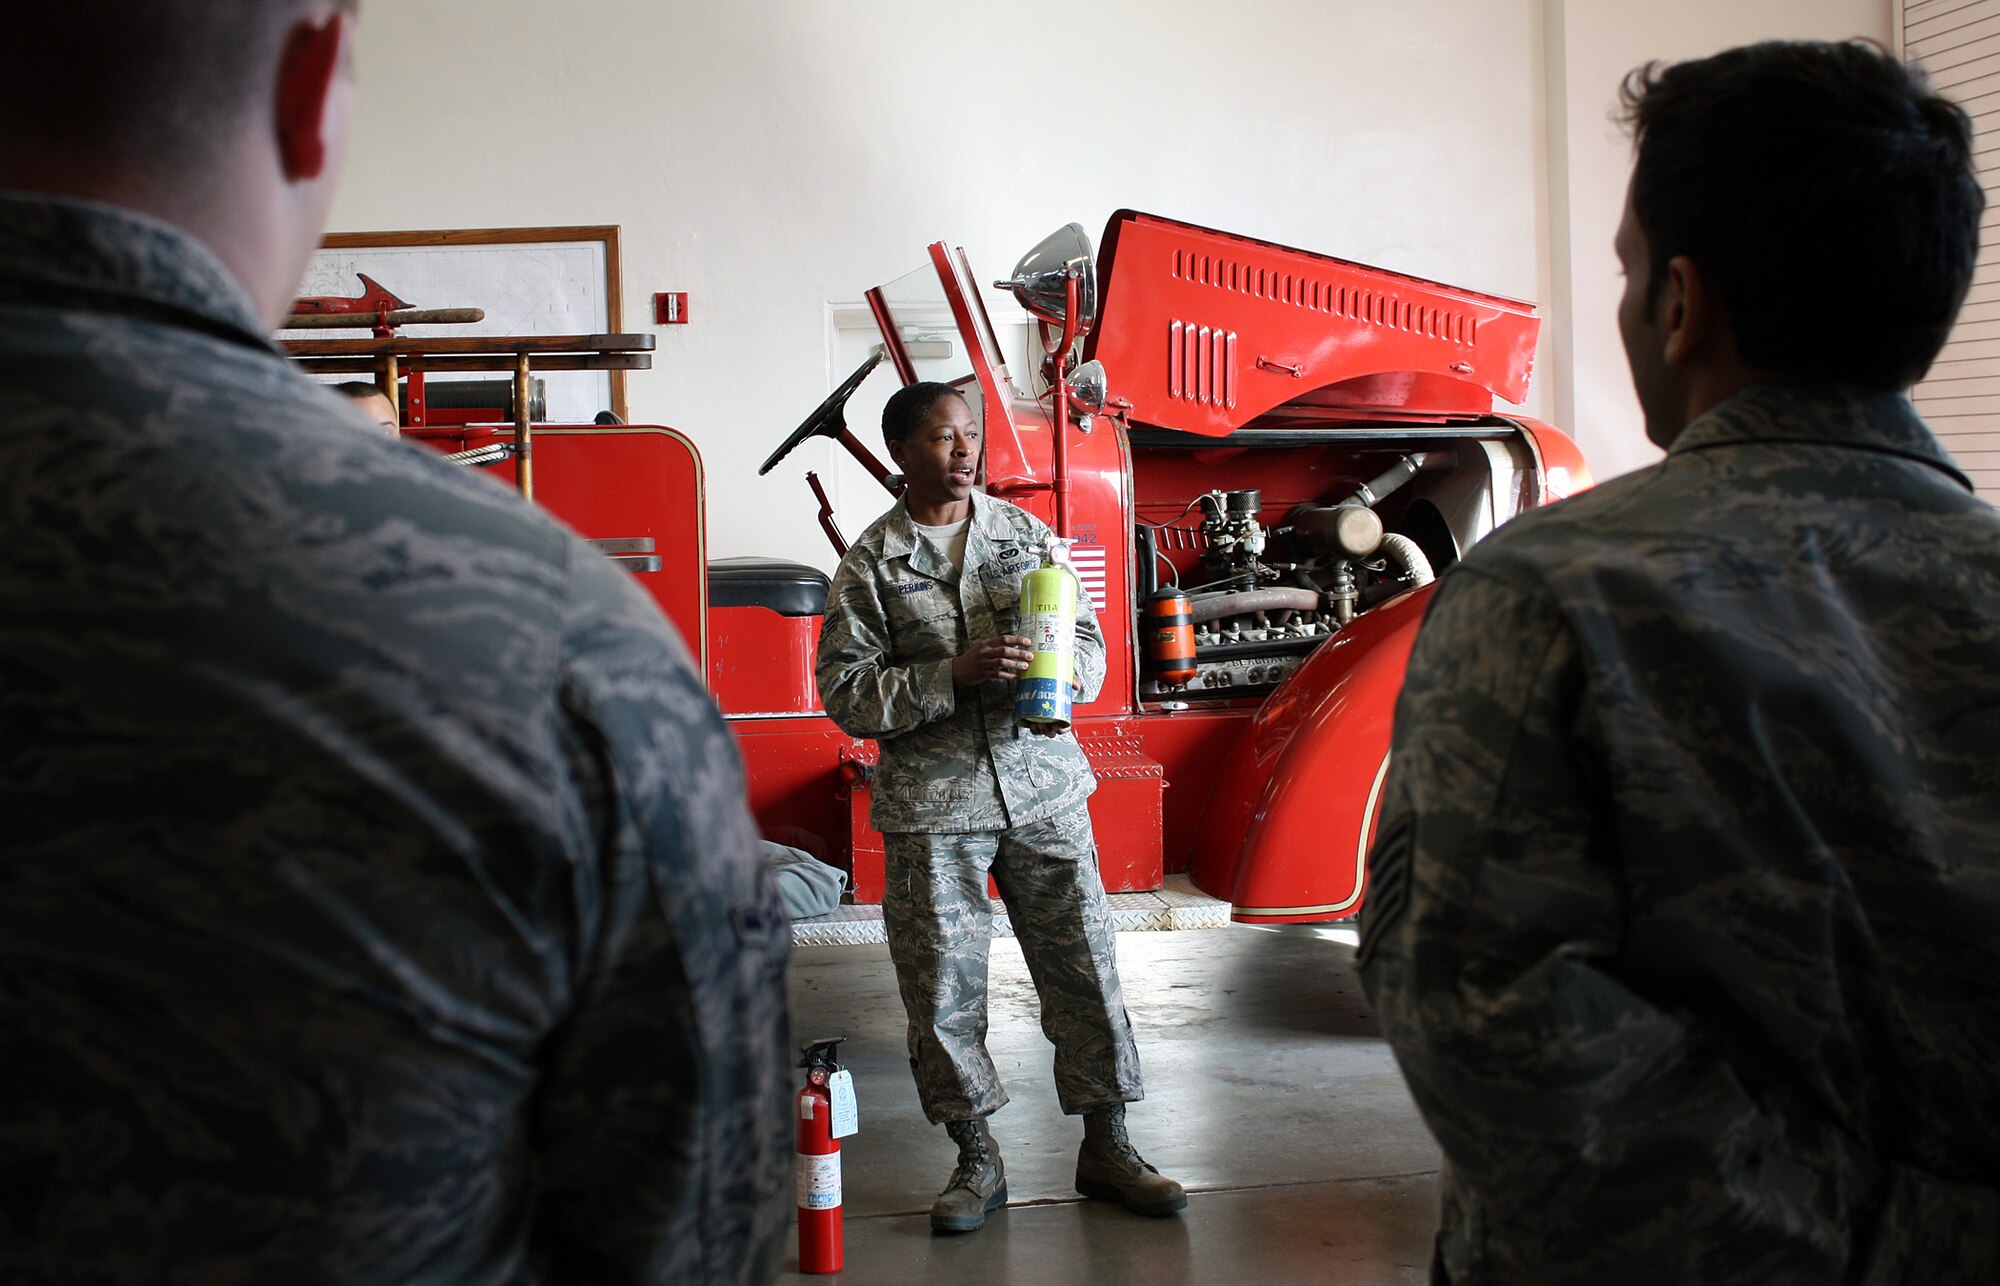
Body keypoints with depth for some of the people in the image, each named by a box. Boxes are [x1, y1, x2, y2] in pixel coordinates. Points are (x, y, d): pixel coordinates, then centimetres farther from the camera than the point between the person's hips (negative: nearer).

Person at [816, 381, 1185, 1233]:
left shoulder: (1026, 534, 8)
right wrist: (954, 675, -19)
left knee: (1084, 963, 4)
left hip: (1043, 787, 2)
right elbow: (845, 691, -7)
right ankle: (978, 1161, 19)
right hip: (932, 807, -2)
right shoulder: (870, 565, -2)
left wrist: (1062, 682, -11)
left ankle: (1106, 1147, 17)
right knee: (943, 987, 3)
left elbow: (1085, 634, 12)